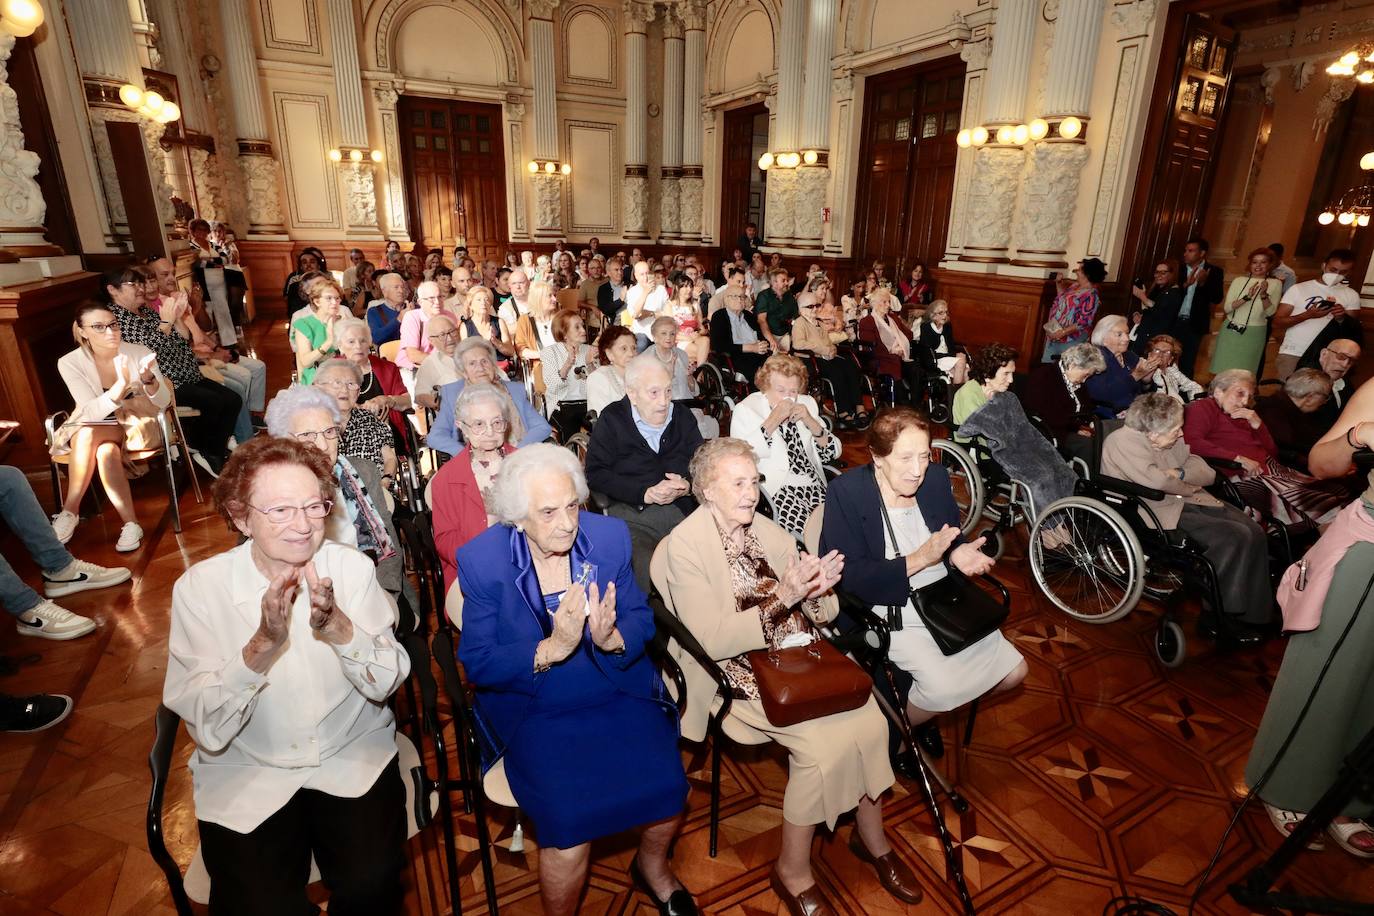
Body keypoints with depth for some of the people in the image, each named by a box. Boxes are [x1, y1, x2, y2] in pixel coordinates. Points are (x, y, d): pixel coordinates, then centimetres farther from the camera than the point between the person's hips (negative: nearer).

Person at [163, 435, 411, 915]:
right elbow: (207, 730, -14)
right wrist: (263, 645, -30)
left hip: (352, 757, 0)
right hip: (245, 772, 0)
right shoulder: (199, 587, -10)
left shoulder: (351, 567, -8)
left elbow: (386, 683, -11)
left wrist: (336, 626, -28)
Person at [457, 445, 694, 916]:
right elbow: (477, 665, -11)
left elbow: (641, 620, -1)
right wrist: (553, 648, -26)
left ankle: (652, 865, 26)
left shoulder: (609, 536, -6)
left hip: (618, 693, 2)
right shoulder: (482, 559, -12)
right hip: (533, 710, -2)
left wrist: (613, 640, -24)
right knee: (570, 826, -19)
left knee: (668, 791, -12)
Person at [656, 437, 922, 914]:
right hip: (740, 674, -5)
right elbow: (712, 641, -17)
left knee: (871, 721, -15)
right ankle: (792, 871, 2)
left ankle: (871, 836, 13)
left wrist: (817, 591, -14)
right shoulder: (684, 544, -11)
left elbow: (818, 615, 10)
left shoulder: (767, 530, 6)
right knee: (822, 745, -23)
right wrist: (781, 597, -25)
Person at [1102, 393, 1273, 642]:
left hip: (1188, 501, 9)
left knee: (1254, 532, -8)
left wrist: (1180, 474, -11)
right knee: (1233, 537, -21)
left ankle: (1250, 613, 1)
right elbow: (1156, 481, -26)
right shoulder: (1123, 441, -14)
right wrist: (1189, 487, -7)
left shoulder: (1172, 441, 13)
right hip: (1160, 514, -9)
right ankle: (1215, 615, -6)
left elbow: (1208, 473, 11)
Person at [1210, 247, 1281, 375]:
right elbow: (1226, 308, -4)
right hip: (1230, 331, 1)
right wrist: (1247, 297, -19)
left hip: (1254, 334, -1)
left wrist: (1264, 295, -20)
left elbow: (1270, 312, -6)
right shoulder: (1239, 281, 4)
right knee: (1222, 371, 2)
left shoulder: (1275, 284, 1)